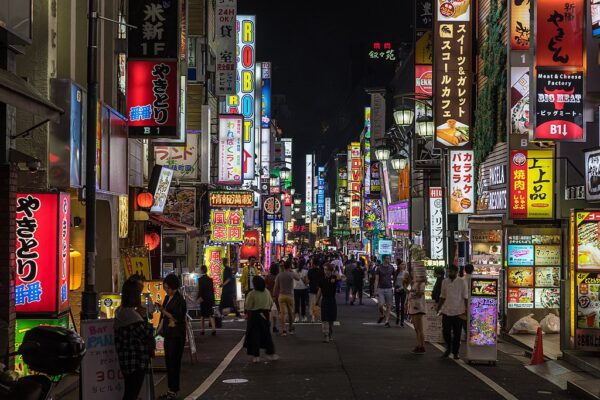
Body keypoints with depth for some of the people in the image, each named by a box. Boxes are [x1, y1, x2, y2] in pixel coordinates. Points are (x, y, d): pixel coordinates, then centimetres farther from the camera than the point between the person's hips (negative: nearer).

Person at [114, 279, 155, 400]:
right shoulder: (133, 315, -23)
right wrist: (144, 317, -7)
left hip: (126, 359, 9)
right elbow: (147, 335, -19)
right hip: (136, 362, -9)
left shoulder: (120, 312, 7)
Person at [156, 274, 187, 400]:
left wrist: (163, 311, -24)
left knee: (174, 362, -5)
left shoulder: (179, 300, -14)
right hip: (168, 333, 9)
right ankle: (171, 389, 18)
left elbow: (177, 318, -20)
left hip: (177, 335, -9)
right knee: (168, 361, 11)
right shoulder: (168, 298, 11)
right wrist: (160, 326, 9)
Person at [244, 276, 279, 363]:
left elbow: (248, 307, -13)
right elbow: (271, 303, 7)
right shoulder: (267, 292, -2)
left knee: (254, 336, 3)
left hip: (254, 316, -5)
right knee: (266, 334, 15)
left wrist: (247, 314, 4)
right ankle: (271, 353, 18)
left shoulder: (252, 294, -19)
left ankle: (256, 356, 3)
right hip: (265, 315, 5)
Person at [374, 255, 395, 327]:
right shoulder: (379, 268, -1)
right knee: (381, 305, -11)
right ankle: (381, 315, 19)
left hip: (389, 289, 2)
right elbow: (376, 280, -3)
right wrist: (375, 290, -10)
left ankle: (387, 321, 6)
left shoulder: (391, 268, 6)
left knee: (388, 306, 1)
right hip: (381, 289, -2)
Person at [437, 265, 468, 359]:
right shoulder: (445, 282, 8)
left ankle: (455, 352, 13)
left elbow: (465, 297, -1)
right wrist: (438, 308, 9)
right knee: (446, 331, 2)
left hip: (458, 312, -3)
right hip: (446, 311, 3)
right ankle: (448, 349, 22)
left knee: (457, 334, 3)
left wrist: (466, 310, -6)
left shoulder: (461, 282, -3)